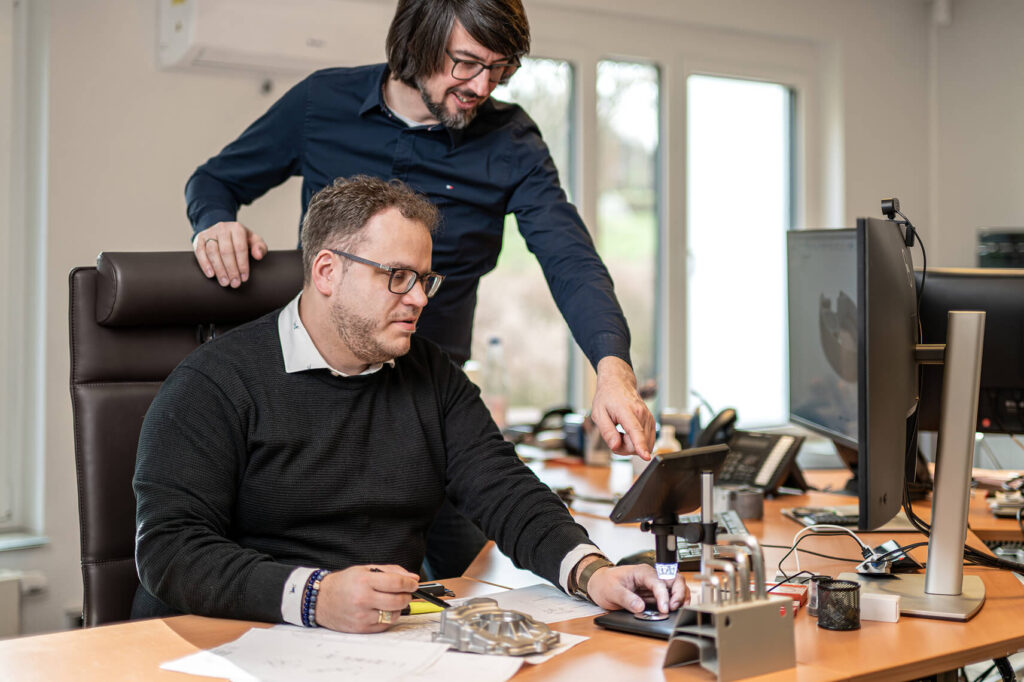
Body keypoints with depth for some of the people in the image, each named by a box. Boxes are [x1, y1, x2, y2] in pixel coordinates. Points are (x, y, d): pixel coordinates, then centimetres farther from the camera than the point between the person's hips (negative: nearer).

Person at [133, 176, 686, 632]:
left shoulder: (433, 377, 12)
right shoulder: (216, 384, -8)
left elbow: (506, 493, 6)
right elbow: (169, 548, -16)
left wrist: (591, 573, -13)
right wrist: (313, 597, -30)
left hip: (394, 645, 3)